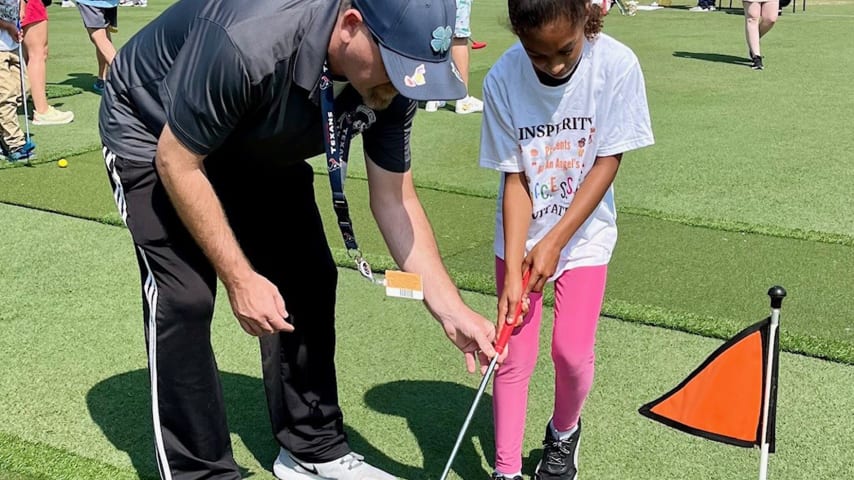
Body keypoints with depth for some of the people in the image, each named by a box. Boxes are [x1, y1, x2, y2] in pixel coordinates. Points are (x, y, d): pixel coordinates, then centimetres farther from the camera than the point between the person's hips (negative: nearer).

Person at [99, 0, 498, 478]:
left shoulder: (389, 81, -23)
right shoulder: (247, 43, -43)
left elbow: (395, 200, -12)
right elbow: (177, 163, -29)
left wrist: (453, 312, -19)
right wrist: (239, 278, -26)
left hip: (257, 146, 6)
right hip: (154, 134, -5)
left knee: (307, 281, 1)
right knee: (184, 300, -15)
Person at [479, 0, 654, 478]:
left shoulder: (617, 65, -21)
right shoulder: (502, 80, -19)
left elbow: (608, 163, -15)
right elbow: (516, 177, -13)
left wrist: (556, 241, -17)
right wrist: (513, 269, -18)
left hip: (583, 233, 0)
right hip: (520, 236, 1)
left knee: (572, 351, -6)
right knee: (514, 356, -1)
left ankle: (564, 431, 27)